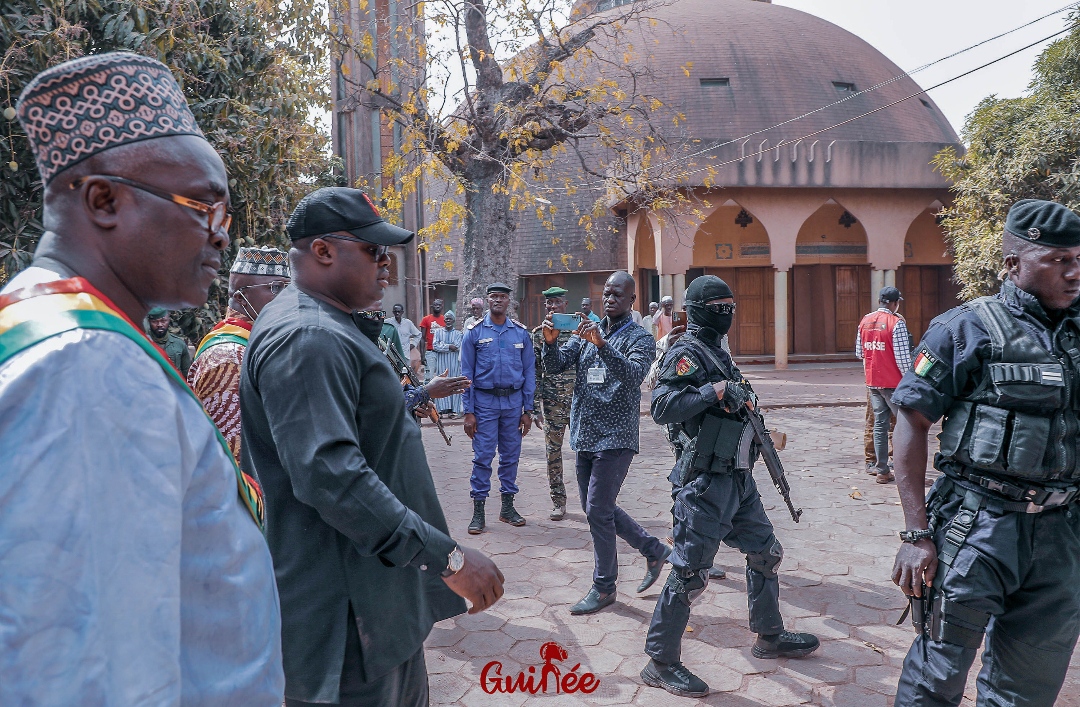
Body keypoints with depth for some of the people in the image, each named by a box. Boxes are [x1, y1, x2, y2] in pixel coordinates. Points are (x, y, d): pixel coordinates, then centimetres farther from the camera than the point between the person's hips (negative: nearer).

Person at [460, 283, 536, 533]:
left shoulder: (521, 332, 5)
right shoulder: (475, 332, 0)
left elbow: (529, 371, 7)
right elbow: (466, 374, 0)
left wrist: (528, 409, 2)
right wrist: (468, 411, -6)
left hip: (513, 401, 2)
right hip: (485, 401, -2)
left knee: (511, 456, 9)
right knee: (483, 456, -2)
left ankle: (508, 506, 22)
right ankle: (478, 511, 8)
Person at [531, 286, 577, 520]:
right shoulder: (539, 333, 5)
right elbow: (535, 371, 4)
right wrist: (535, 405, 0)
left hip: (578, 399, -1)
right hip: (552, 402, 1)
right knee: (553, 451, 5)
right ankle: (558, 502, 16)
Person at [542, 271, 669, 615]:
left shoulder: (640, 338, -4)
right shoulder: (586, 332, 12)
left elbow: (634, 375, -23)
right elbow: (554, 366, 2)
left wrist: (602, 344, -36)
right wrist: (550, 341, -18)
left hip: (615, 438, -6)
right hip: (584, 435, 7)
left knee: (598, 510, -5)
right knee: (597, 508, 14)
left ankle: (604, 587, 12)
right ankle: (654, 549, 32)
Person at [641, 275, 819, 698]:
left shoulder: (717, 352, 17)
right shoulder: (687, 353, -12)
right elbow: (661, 407, -25)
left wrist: (744, 400, 9)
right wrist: (715, 391, -26)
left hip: (737, 477, 10)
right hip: (705, 482, -10)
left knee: (765, 553, 19)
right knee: (689, 573, -4)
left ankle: (769, 637, 37)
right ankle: (660, 663, 8)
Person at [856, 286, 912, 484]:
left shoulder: (865, 321, 7)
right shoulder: (896, 322, -13)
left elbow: (859, 352, 12)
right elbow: (902, 357, -16)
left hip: (872, 382, 6)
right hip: (892, 382, -6)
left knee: (880, 424, 10)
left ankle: (882, 471, 12)